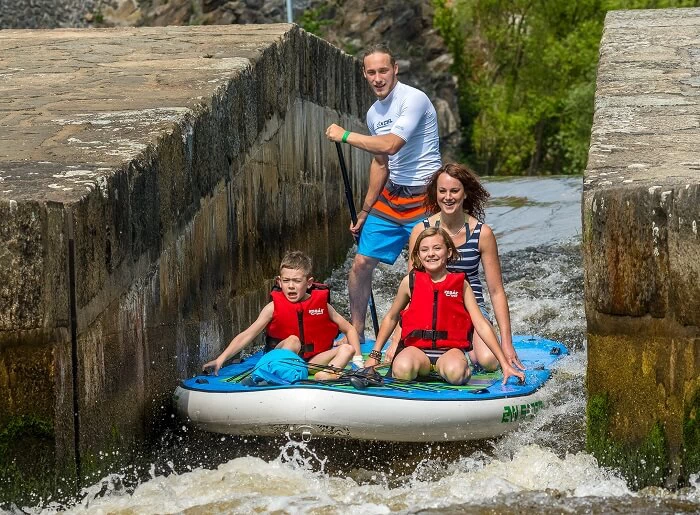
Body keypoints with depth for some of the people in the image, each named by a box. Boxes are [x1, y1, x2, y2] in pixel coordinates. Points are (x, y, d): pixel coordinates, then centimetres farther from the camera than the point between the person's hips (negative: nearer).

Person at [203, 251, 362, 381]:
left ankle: (326, 375, -44)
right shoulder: (274, 307, -3)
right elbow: (247, 336, -9)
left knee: (347, 349, -18)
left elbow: (349, 330, 13)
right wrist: (221, 359, -21)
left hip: (312, 361, 2)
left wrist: (357, 359, 0)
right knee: (292, 340, -30)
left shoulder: (321, 304, 2)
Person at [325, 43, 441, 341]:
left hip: (424, 198, -8)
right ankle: (356, 333, 19)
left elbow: (391, 145, -28)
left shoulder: (413, 99, -16)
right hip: (390, 197, 8)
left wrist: (345, 136, -18)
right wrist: (365, 212, 19)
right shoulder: (374, 113, 10)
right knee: (361, 264, 5)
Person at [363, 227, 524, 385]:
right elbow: (391, 318, 21)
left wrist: (505, 364, -2)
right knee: (403, 371, -35)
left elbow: (482, 325, 3)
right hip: (417, 347, 1)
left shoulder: (460, 284, 5)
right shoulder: (410, 282, 6)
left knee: (455, 373, -37)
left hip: (450, 349, -1)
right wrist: (374, 355, 19)